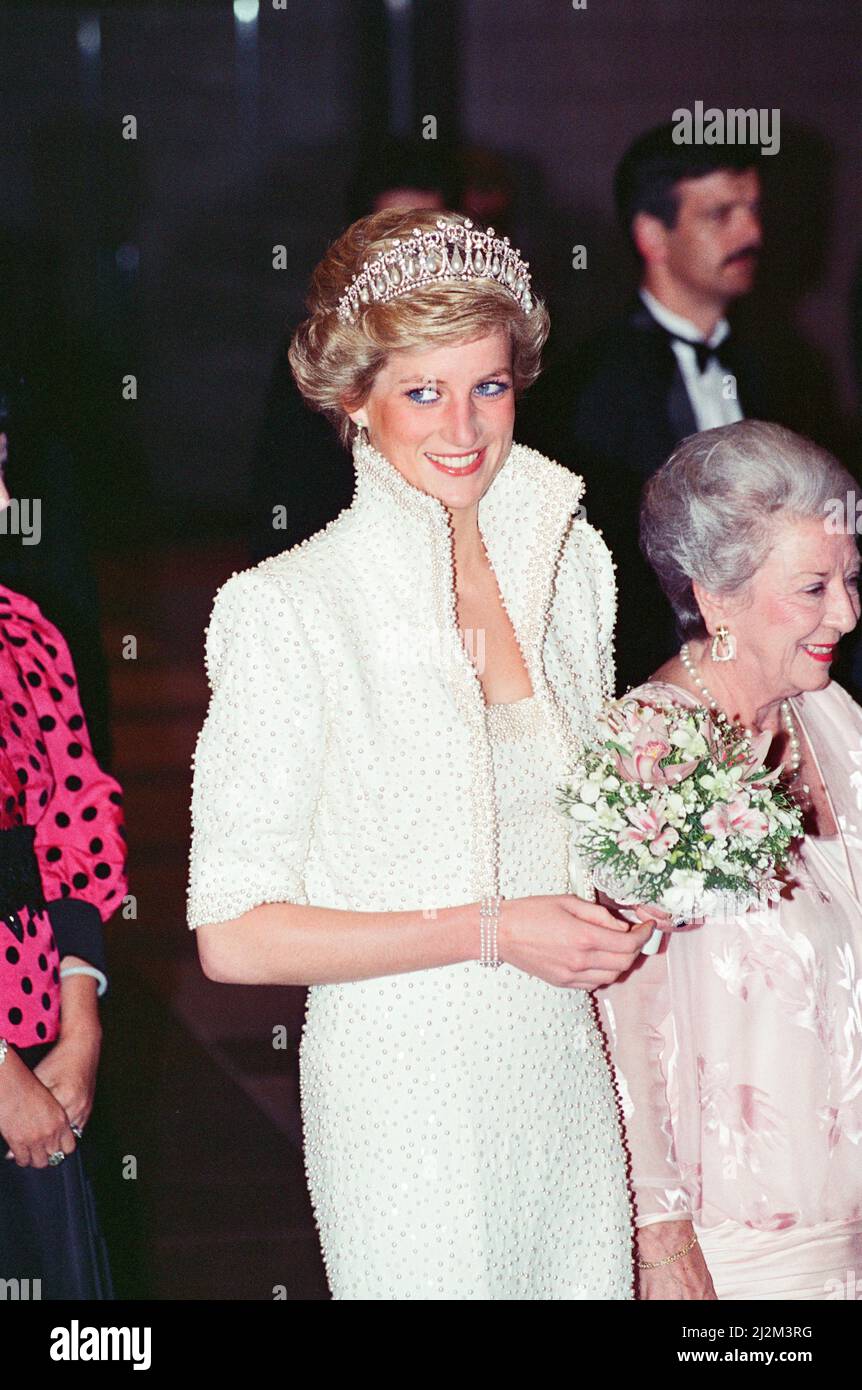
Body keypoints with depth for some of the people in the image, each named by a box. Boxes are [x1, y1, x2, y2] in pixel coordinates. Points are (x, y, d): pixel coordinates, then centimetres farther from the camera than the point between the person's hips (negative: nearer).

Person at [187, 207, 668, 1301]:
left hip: (568, 1077, 5)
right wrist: (492, 930, -17)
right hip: (405, 1100, -5)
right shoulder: (292, 608, -14)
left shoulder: (567, 563, 4)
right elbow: (234, 935, -15)